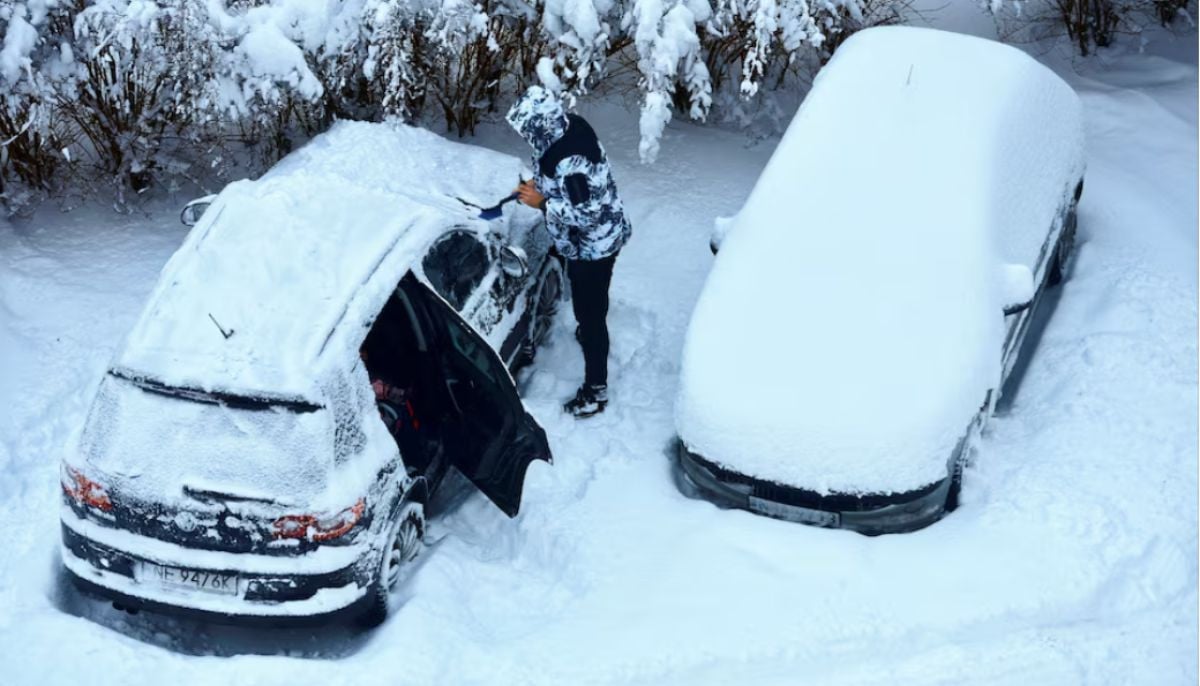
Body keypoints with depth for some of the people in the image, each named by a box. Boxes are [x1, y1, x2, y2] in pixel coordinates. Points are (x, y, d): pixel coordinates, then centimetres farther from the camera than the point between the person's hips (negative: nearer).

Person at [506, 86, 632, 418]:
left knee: (590, 312, 6)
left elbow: (585, 215, -32)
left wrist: (542, 202, -24)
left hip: (592, 245, -9)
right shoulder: (570, 127, -9)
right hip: (593, 240, 9)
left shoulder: (570, 162, -37)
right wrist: (539, 185, -3)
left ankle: (596, 390, 20)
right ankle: (590, 331, 61)